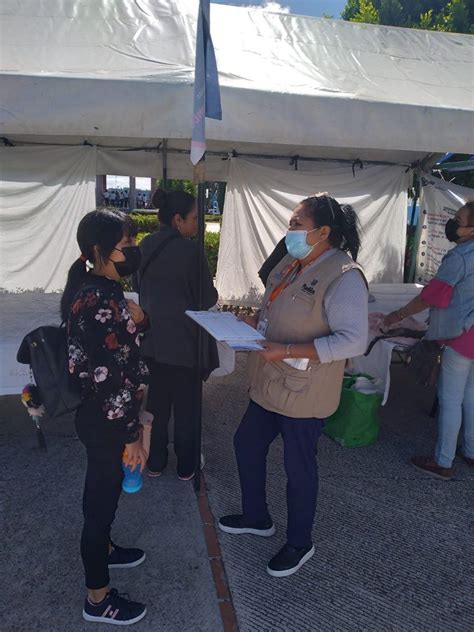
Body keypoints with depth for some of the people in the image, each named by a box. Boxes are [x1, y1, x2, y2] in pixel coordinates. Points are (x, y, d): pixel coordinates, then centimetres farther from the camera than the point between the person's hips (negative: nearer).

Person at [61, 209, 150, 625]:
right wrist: (130, 434, -19)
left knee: (106, 489, 28)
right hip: (104, 419, -9)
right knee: (102, 497, 9)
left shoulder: (101, 287, 3)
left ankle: (103, 549, 53)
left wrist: (136, 320, -1)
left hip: (103, 412, 9)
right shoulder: (97, 299, -28)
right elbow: (107, 377, -26)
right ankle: (98, 599, 30)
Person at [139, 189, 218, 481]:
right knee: (186, 407, 11)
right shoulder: (190, 249, -18)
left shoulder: (145, 246, 1)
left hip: (152, 340, 6)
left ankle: (155, 462, 32)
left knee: (157, 402, 18)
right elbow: (209, 298, -13)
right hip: (185, 341, -6)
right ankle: (187, 466, 27)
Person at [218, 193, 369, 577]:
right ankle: (257, 518, 45)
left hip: (304, 394, -9)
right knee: (247, 444, 21)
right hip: (270, 385, 9)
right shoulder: (290, 264, 5)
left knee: (299, 468, 10)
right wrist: (253, 321, -3)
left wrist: (287, 351, -29)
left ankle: (300, 544, 36)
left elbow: (353, 341, -27)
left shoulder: (343, 276, -22)